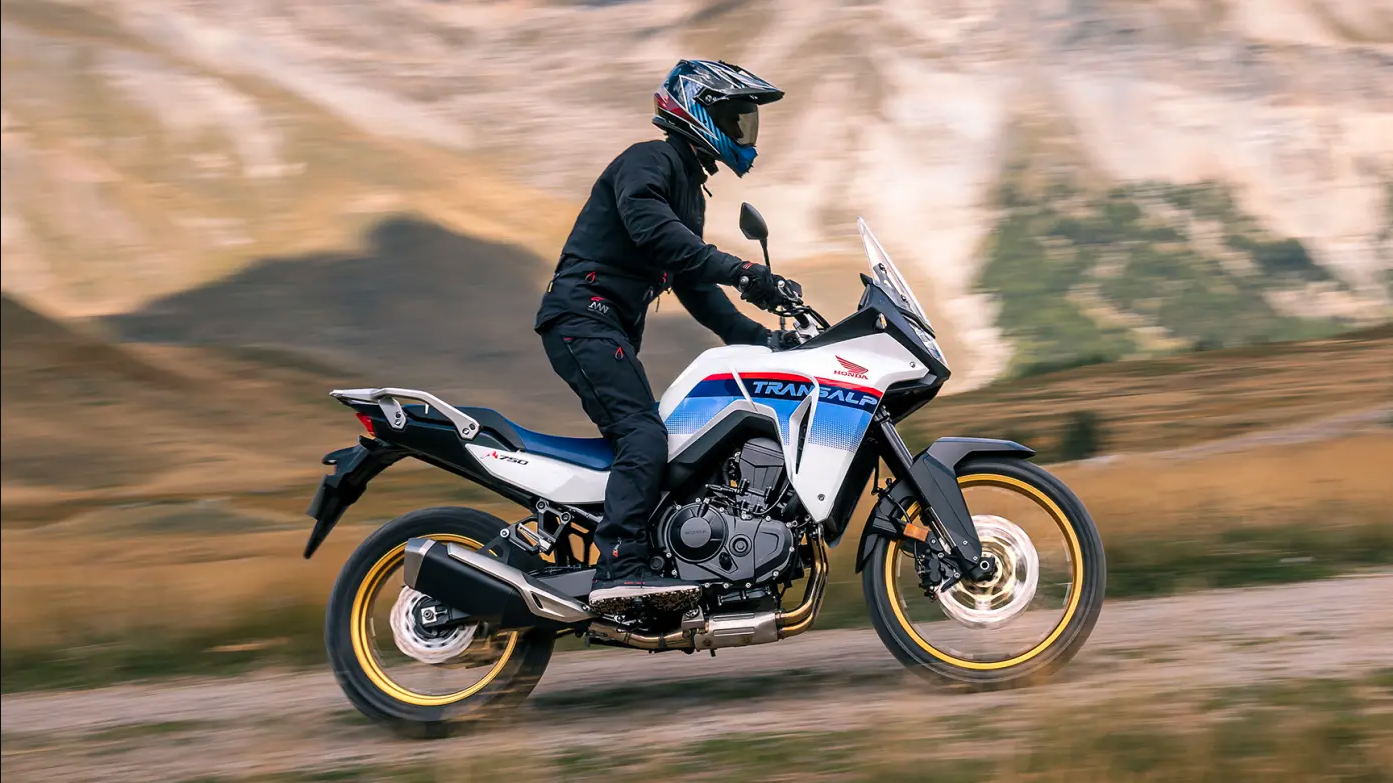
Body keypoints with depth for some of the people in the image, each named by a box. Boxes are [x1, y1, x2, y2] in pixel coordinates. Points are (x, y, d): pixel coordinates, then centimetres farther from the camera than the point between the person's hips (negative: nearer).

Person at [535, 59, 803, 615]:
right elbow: (649, 224, -26)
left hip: (613, 332, 11)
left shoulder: (689, 190, 25)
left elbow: (694, 289, 26)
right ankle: (620, 569, -33)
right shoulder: (649, 160, -5)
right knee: (645, 434, -23)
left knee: (641, 441, 7)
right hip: (582, 315, -11)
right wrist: (739, 271, -32)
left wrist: (761, 339, 15)